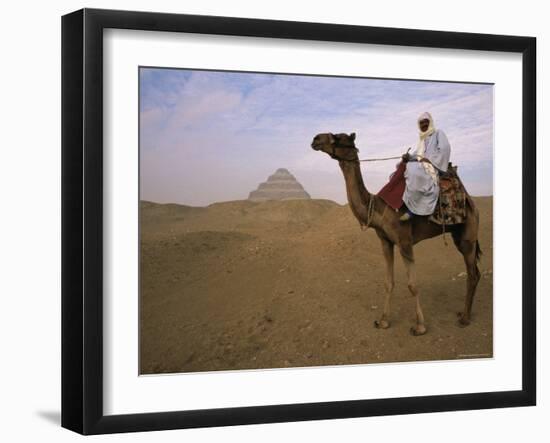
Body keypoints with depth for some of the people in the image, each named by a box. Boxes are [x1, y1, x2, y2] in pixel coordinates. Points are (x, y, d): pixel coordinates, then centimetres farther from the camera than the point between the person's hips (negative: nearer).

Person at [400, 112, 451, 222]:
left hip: (432, 166, -9)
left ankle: (411, 209, -38)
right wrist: (409, 157, -2)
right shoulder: (422, 139, 27)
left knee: (413, 171, -37)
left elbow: (444, 148, -10)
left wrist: (428, 159, -14)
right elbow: (417, 154, 20)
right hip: (421, 166, 9)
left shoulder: (438, 133, 5)